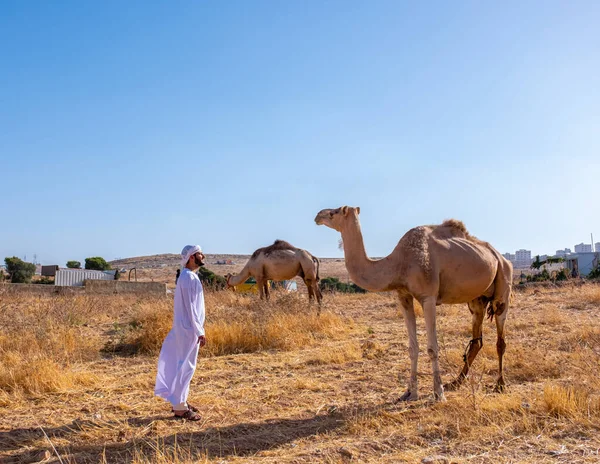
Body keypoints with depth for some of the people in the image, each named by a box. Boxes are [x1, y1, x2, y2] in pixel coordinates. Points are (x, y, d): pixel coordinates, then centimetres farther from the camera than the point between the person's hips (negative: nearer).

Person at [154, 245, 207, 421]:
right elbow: (190, 307, -21)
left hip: (189, 327, 10)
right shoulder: (188, 277, -17)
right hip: (189, 328, -10)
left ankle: (180, 400, 25)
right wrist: (200, 331, -20)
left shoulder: (190, 276, 13)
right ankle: (180, 407, 1)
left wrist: (198, 329, 18)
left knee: (184, 365, 15)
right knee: (185, 366, -5)